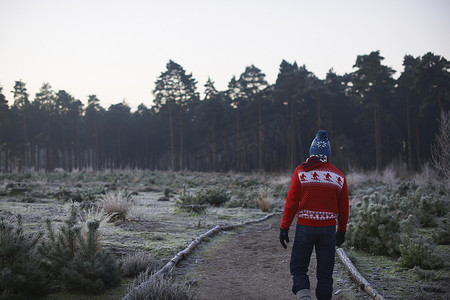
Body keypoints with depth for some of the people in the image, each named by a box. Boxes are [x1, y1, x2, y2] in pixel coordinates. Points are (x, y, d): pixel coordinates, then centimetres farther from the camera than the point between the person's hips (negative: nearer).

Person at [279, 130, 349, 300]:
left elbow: (291, 202, -7)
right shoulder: (339, 176, 4)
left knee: (298, 267, 9)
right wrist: (342, 231, 19)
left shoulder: (301, 171, -4)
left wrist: (284, 227, -2)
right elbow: (343, 208, 8)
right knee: (325, 272, 11)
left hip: (305, 227, -2)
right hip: (328, 228, 2)